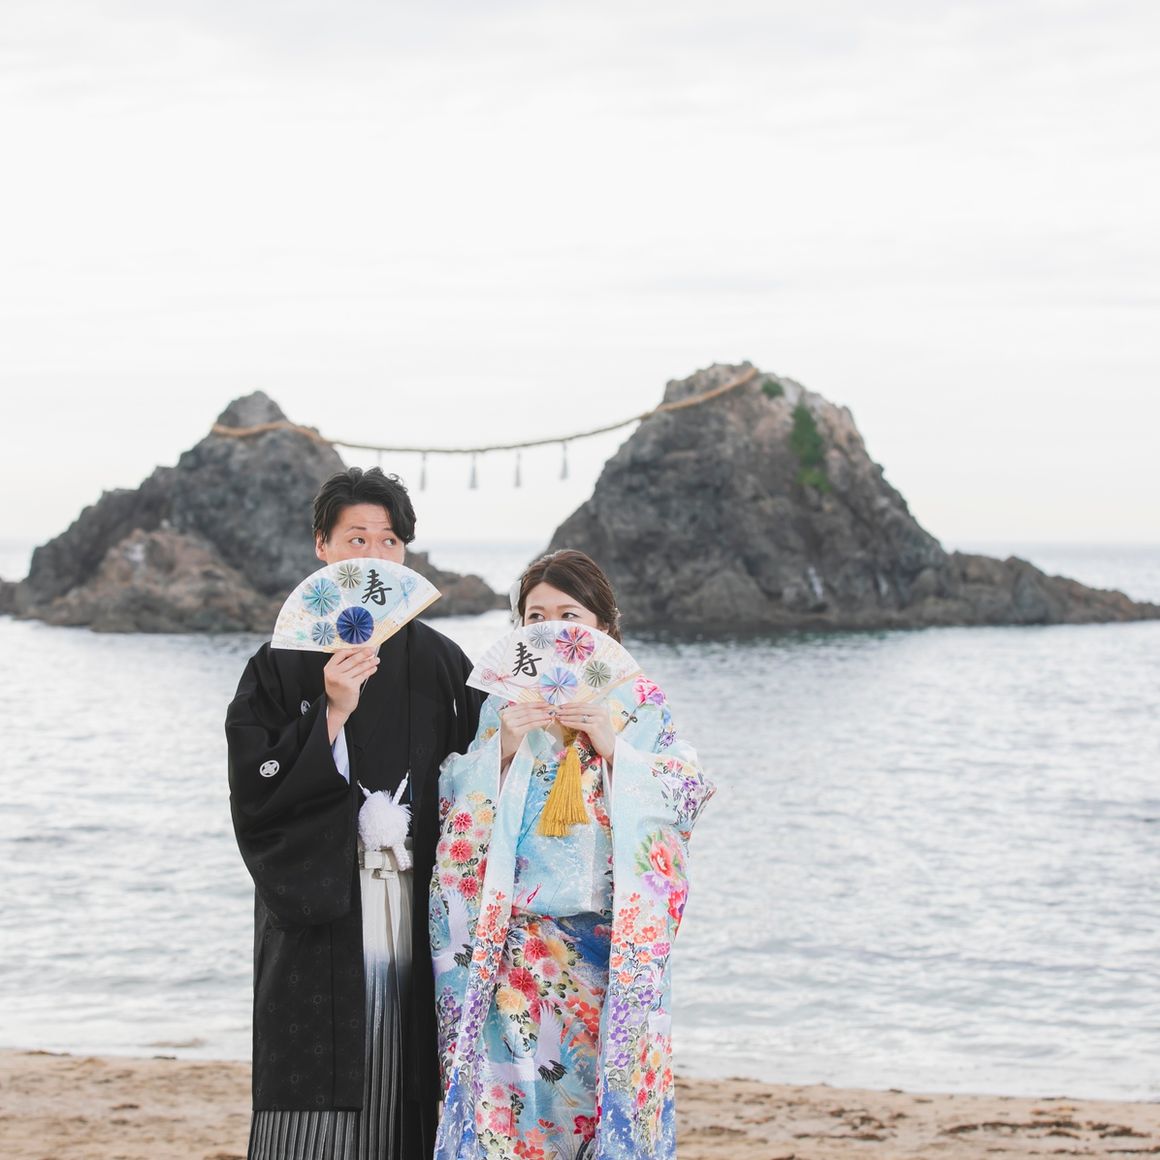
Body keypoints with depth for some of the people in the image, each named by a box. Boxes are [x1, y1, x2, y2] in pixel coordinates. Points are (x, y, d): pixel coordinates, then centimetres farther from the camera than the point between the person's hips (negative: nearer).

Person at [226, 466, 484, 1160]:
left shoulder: (442, 662, 11)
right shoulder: (283, 665, 2)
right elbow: (255, 795, -6)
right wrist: (331, 717, -17)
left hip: (418, 917, 3)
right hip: (322, 926, -2)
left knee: (406, 1103, 1)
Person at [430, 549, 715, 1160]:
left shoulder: (640, 705, 6)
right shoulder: (501, 706, 10)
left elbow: (684, 795, -3)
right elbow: (458, 806, 5)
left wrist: (611, 746, -14)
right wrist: (502, 748, -11)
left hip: (614, 944, -1)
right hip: (518, 942, 1)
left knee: (604, 1077, -1)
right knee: (513, 1082, -7)